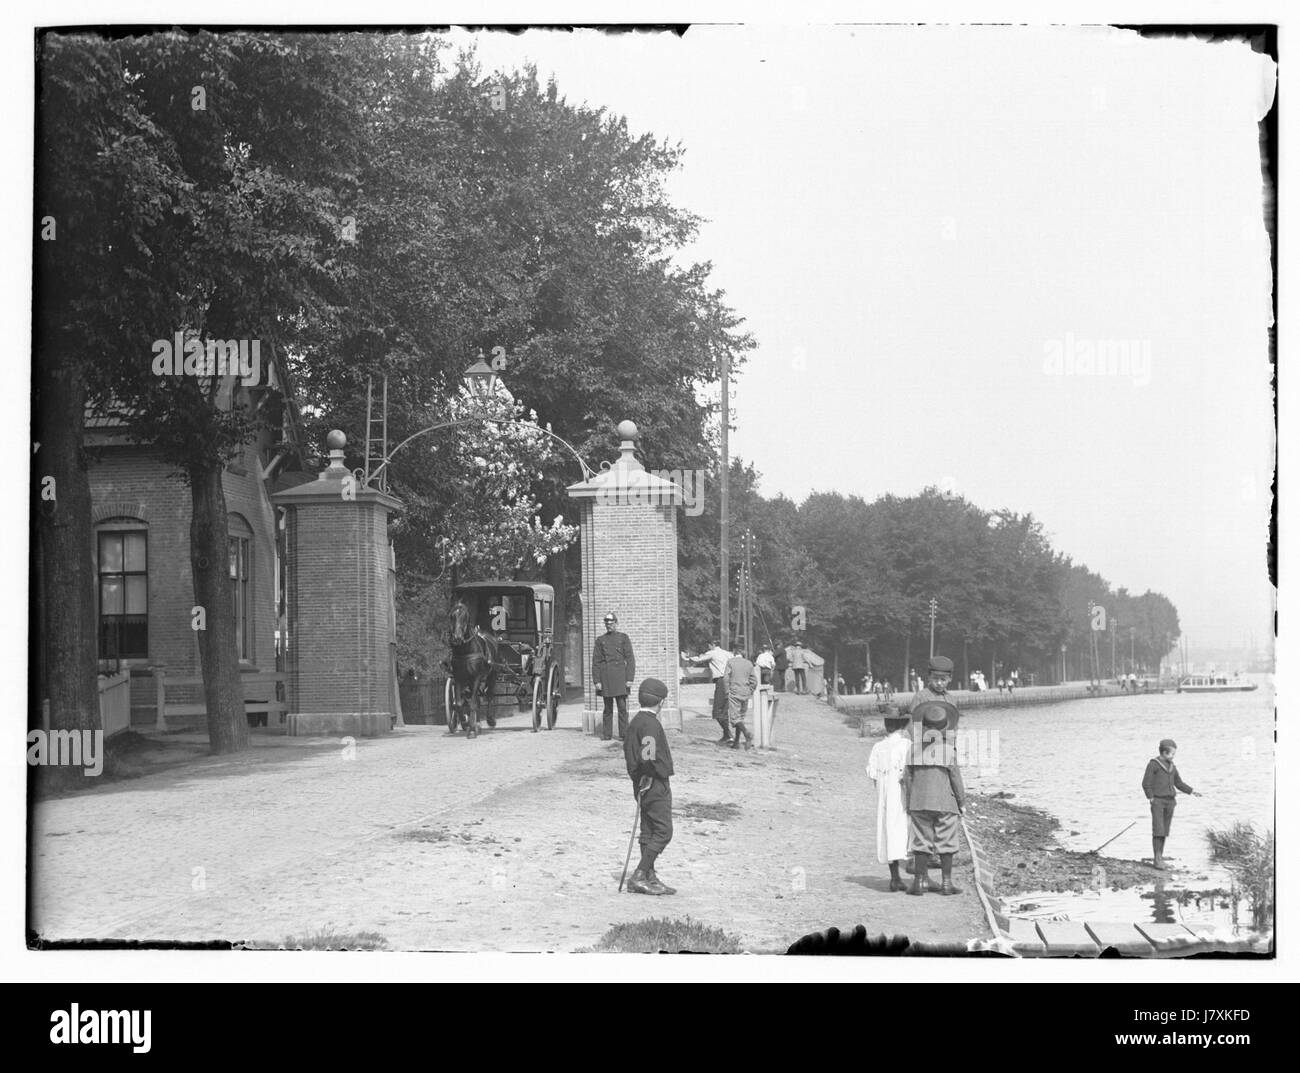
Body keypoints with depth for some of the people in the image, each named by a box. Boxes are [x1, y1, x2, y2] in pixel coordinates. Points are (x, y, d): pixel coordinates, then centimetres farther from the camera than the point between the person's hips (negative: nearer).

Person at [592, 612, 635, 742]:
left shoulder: (623, 638, 6)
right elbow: (595, 662, 7)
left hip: (620, 676, -1)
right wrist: (597, 681, -1)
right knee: (608, 707, 5)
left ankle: (624, 734, -2)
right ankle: (607, 734, 10)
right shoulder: (600, 640, 9)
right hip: (605, 677, 1)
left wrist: (630, 679, -5)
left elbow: (630, 659, 3)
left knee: (622, 707, -5)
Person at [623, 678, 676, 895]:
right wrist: (662, 775, -14)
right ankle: (639, 877, -9)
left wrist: (637, 777, 12)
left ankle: (649, 878, 16)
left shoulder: (635, 722, 13)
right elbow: (649, 757, -26)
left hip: (642, 784, 10)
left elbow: (629, 754, 15)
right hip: (655, 784, -10)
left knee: (649, 832, 13)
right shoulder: (651, 724, -17)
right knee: (663, 831, -7)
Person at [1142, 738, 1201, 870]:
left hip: (1170, 801, 6)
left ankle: (1160, 857, 12)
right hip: (1157, 801, -6)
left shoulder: (1171, 766, 14)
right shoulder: (1153, 764, -6)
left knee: (1164, 831, 6)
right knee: (1158, 830, -11)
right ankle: (1157, 859, -11)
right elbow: (1146, 783, -7)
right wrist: (1151, 799, -12)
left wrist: (1191, 791, 9)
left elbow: (1179, 783, 21)